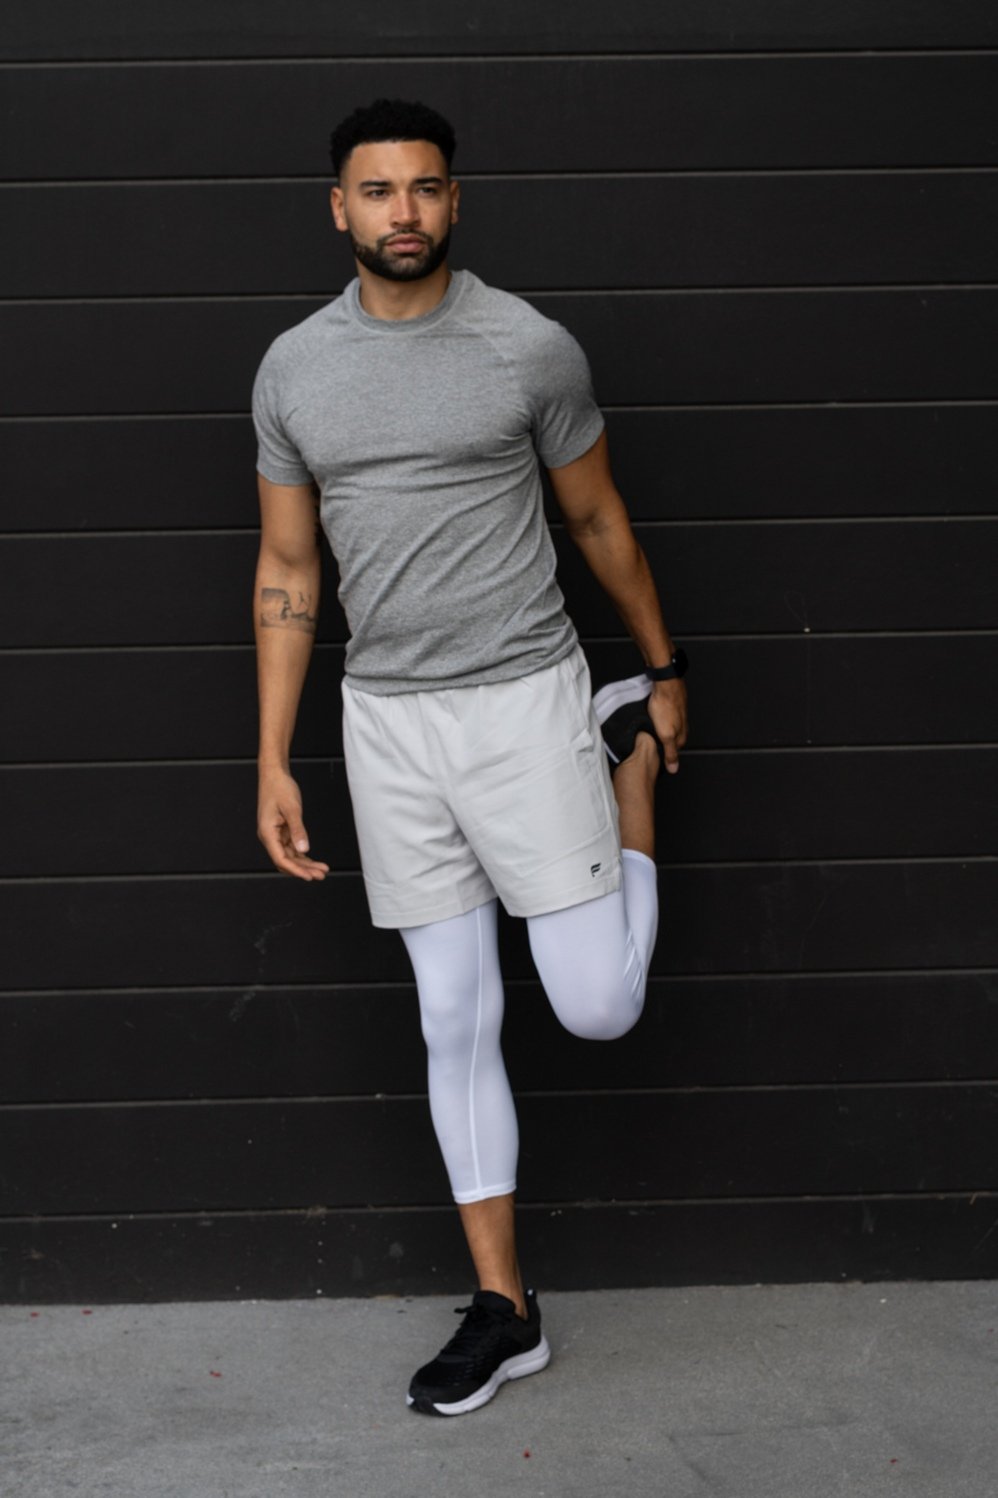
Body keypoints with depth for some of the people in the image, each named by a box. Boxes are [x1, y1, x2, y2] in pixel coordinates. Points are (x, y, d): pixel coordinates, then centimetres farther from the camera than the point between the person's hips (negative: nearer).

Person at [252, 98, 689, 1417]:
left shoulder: (530, 348, -5)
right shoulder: (293, 369, 3)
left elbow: (600, 522, 7)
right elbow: (287, 573, 7)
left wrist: (666, 674, 15)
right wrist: (274, 765, 4)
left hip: (525, 701, -3)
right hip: (388, 719, 3)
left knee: (599, 1009, -4)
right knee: (456, 1022, 7)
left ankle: (631, 752, 22)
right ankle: (504, 1310, 17)